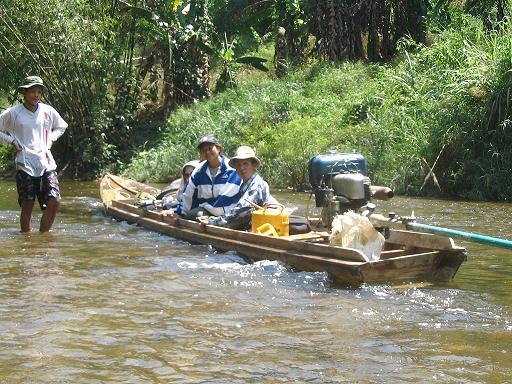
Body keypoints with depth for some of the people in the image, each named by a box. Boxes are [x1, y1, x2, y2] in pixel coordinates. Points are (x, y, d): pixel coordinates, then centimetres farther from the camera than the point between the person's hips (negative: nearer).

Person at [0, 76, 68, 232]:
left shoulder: (48, 111, 9)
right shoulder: (13, 113, 0)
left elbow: (62, 126, 27)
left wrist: (51, 138, 11)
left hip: (46, 164, 3)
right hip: (25, 165, -3)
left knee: (54, 202, -9)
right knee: (27, 206, 0)